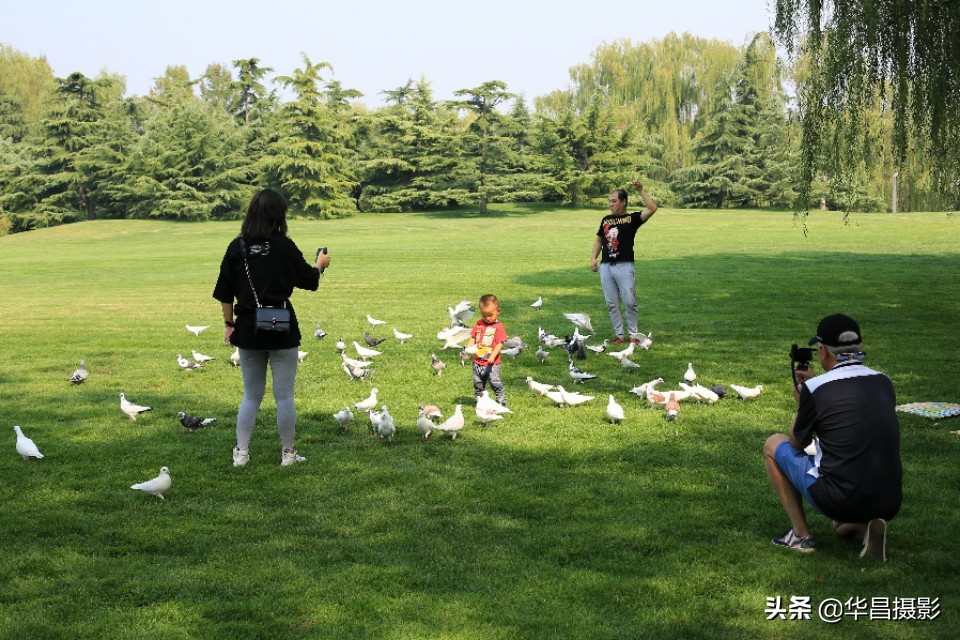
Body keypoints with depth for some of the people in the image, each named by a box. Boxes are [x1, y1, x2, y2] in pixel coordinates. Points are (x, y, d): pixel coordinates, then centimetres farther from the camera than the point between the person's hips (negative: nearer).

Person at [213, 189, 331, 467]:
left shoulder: (237, 247, -2)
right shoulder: (284, 246, -10)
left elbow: (225, 293, 2)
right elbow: (309, 281, 1)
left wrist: (229, 324, 13)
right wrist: (320, 264, 21)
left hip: (248, 329, 3)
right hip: (282, 330, -3)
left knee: (251, 395, 15)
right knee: (284, 396, 7)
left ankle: (241, 452, 13)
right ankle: (288, 453, 15)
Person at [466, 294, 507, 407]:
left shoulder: (498, 326, -8)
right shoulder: (478, 324, 7)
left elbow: (500, 344, -13)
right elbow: (473, 339, 10)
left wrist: (492, 356, -25)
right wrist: (468, 349, -9)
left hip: (492, 364, -5)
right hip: (478, 362, 5)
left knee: (495, 383, -6)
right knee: (478, 384, 14)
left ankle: (502, 402, 5)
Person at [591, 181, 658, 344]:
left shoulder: (632, 218, 0)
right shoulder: (606, 220, 15)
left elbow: (652, 208, -12)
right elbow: (599, 240, 22)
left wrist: (641, 191, -11)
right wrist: (593, 258, 9)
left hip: (624, 266, -5)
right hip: (605, 267, 5)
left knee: (630, 303, -3)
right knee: (611, 304, 5)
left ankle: (633, 334, 9)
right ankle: (620, 335, 13)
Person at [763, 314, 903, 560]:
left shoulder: (816, 388, -9)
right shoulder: (884, 383, 7)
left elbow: (798, 443, 7)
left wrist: (801, 403, 23)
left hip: (839, 500, -6)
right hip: (889, 505, 6)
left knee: (773, 444, 17)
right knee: (843, 527, 41)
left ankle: (800, 535, 14)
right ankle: (865, 528, 4)